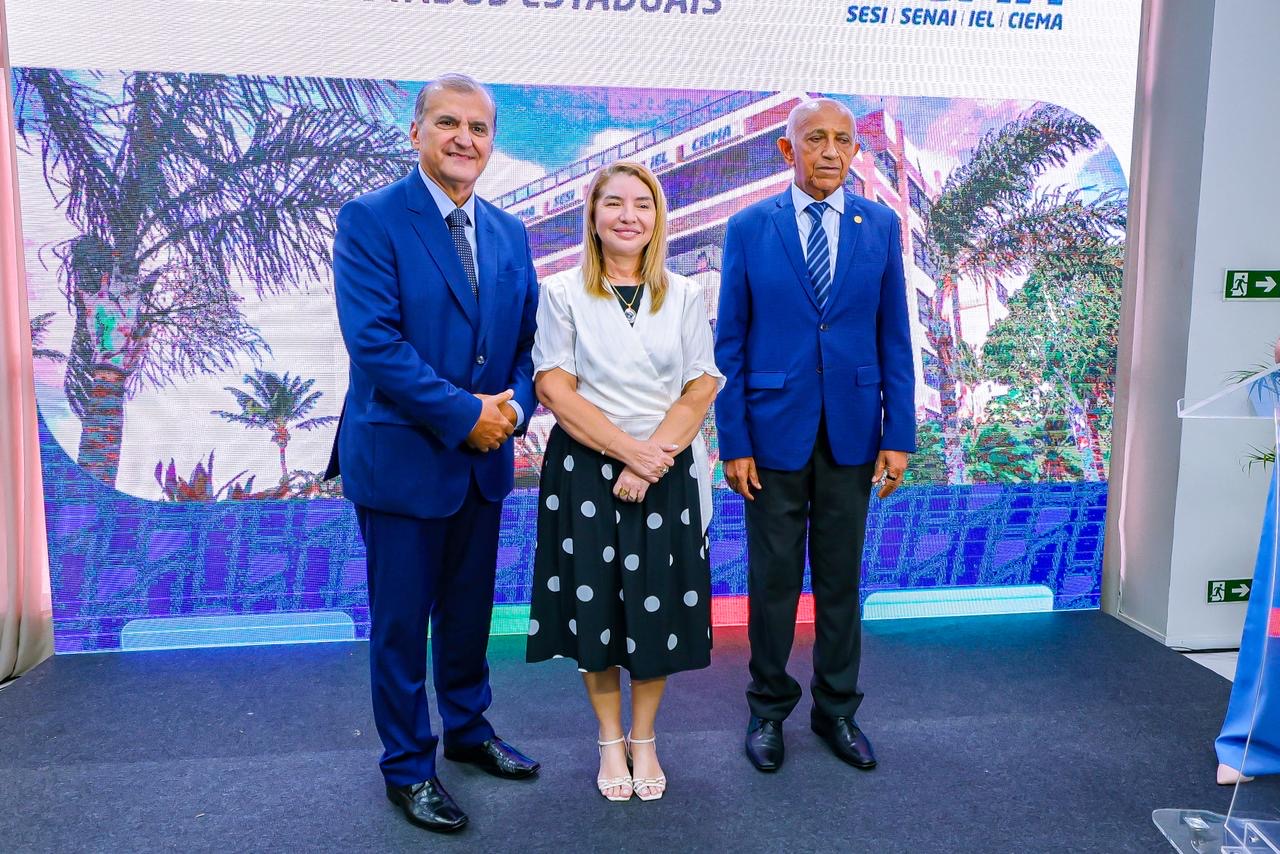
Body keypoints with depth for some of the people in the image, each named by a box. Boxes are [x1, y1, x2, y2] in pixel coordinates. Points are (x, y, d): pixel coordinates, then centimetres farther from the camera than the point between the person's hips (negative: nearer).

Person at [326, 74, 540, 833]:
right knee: (401, 622, 8)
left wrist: (515, 403, -11)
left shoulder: (509, 234, 9)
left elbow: (528, 339, 9)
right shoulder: (370, 221, -10)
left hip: (484, 457, 6)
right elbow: (374, 342, -19)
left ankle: (468, 728, 40)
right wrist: (464, 413, -19)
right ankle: (408, 766, 27)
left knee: (468, 610, 19)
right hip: (401, 457, -5)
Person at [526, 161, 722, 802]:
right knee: (595, 605, 7)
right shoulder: (563, 293, -1)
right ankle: (610, 740, 28)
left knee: (658, 607, 7)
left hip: (668, 471, 1)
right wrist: (627, 449, -16)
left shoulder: (684, 296, 5)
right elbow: (554, 388, -8)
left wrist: (651, 461, -13)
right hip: (585, 469, -1)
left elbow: (702, 388, -1)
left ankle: (644, 739, 28)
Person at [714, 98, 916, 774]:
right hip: (774, 429, -1)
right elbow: (729, 342, -2)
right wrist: (733, 440, -7)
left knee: (842, 577, 12)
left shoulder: (881, 225, 4)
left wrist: (899, 434, -2)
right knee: (772, 578, 9)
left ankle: (836, 709, 29)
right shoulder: (749, 228, -2)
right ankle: (769, 708, 27)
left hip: (851, 431, 2)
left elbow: (894, 337, 4)